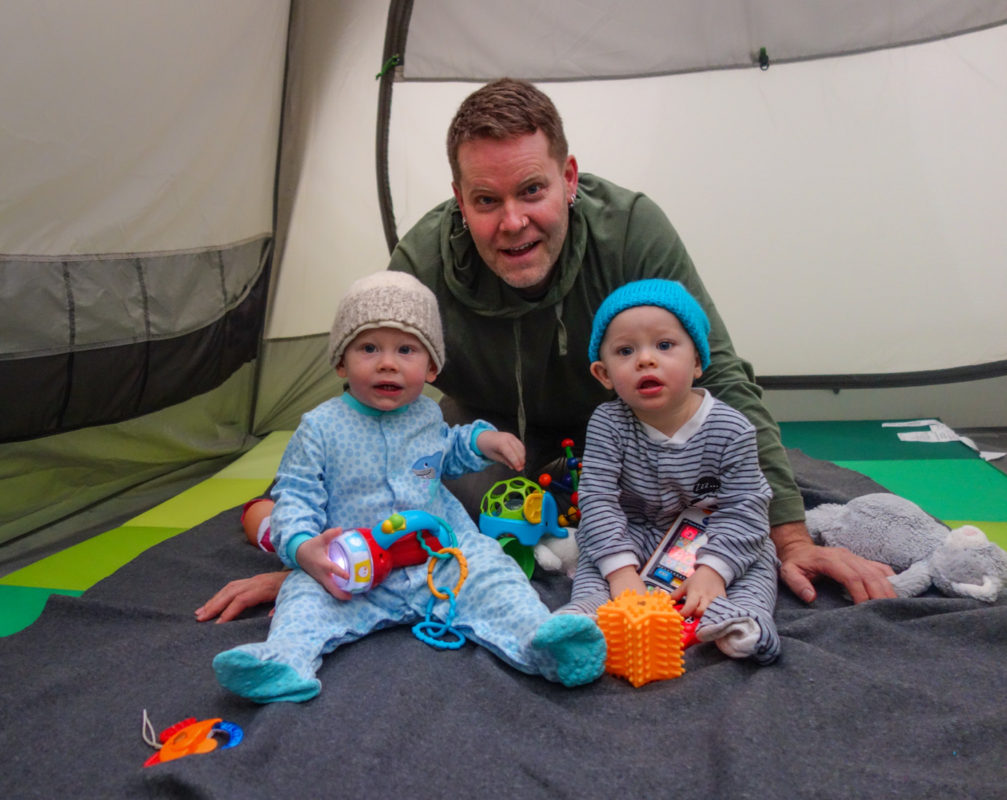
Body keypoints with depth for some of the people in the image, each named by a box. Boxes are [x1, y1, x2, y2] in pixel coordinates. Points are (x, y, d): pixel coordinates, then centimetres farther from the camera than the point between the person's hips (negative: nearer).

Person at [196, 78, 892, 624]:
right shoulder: (423, 262, -30)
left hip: (617, 421, 1)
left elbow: (722, 381, -27)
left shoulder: (633, 230, -32)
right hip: (495, 431, 0)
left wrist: (791, 538, -29)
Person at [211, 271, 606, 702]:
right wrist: (303, 548, -23)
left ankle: (544, 640, -36)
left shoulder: (427, 414, 11)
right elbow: (295, 497, -3)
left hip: (445, 554, 2)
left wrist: (481, 440, 14)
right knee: (305, 591, -26)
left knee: (490, 571, -21)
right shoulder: (321, 427, -3)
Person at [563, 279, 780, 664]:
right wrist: (621, 571, -32)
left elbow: (743, 507, -18)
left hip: (713, 540, 0)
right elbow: (598, 498, -22)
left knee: (759, 558, -19)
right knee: (593, 547, -21)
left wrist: (712, 571, -30)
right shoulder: (608, 424, -18)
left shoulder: (731, 430, -19)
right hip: (636, 535, 0)